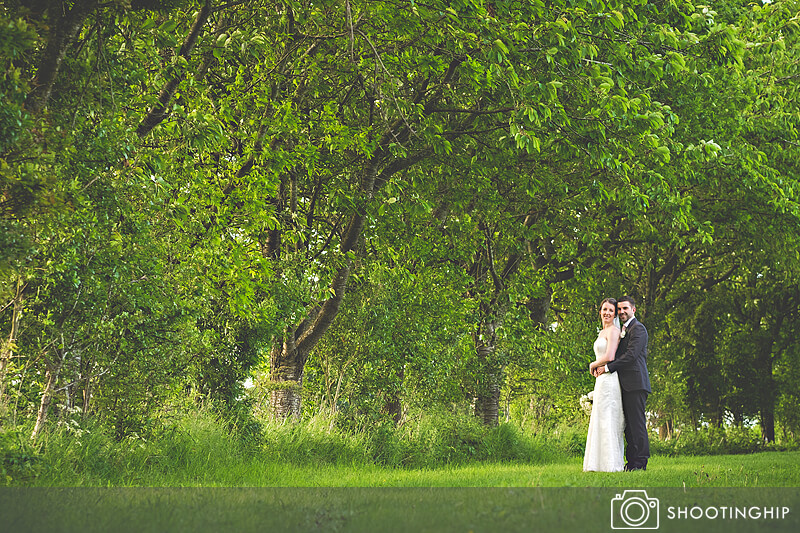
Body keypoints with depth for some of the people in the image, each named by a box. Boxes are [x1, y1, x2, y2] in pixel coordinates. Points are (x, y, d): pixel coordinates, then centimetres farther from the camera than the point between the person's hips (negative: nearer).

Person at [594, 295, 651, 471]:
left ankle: (640, 462, -9)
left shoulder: (638, 328, -6)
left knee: (637, 423, -9)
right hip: (625, 384, 10)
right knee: (628, 424, 8)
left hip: (635, 384, -10)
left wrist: (608, 367, -13)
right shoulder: (623, 330, 24)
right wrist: (600, 365, 5)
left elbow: (631, 355, -16)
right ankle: (631, 461, 10)